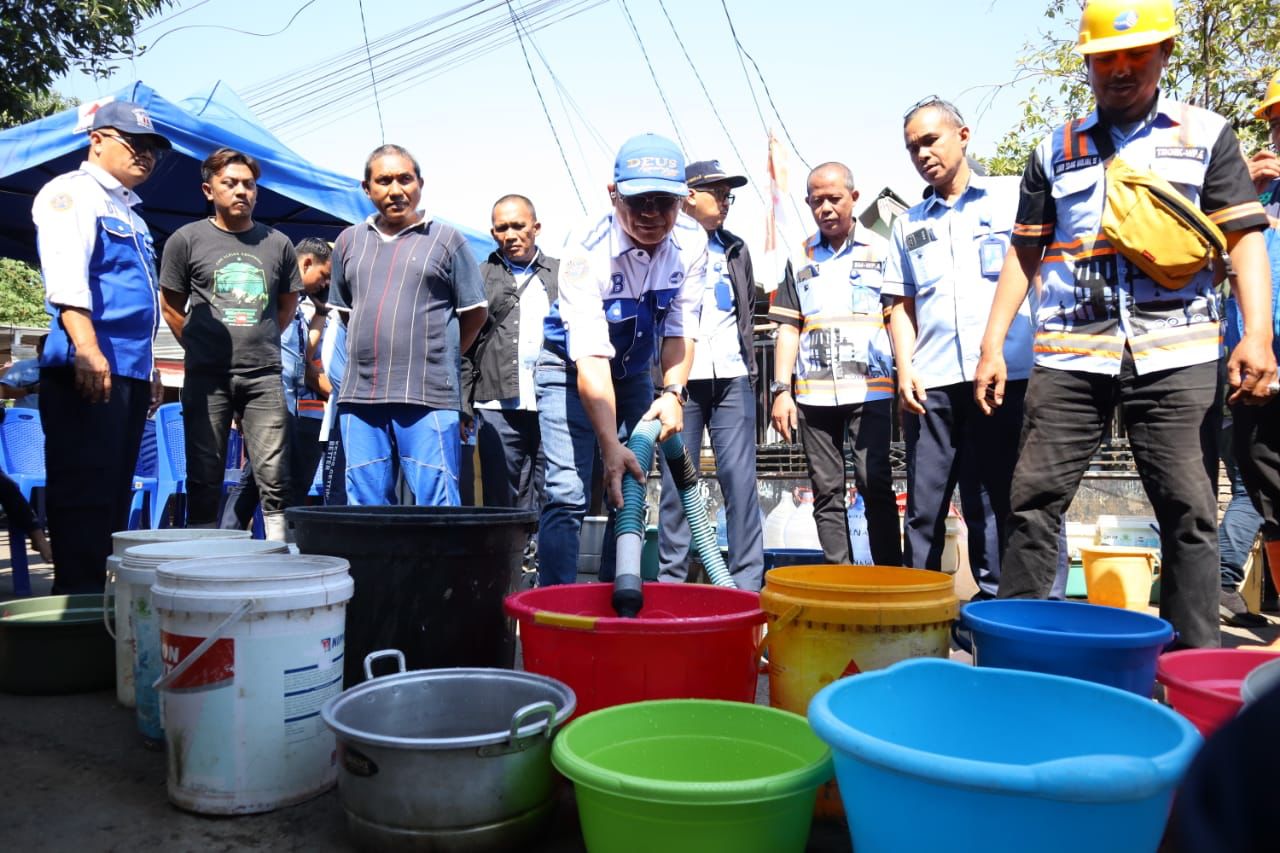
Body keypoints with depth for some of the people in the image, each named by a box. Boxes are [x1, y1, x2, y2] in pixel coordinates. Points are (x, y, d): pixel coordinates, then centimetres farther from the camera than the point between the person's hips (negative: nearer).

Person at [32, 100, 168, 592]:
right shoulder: (72, 193, -2)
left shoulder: (130, 213, 25)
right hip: (88, 369, -9)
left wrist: (149, 367, 24)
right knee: (83, 494, -9)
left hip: (129, 372, 9)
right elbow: (66, 279, -16)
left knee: (114, 495, 11)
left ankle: (104, 597, 18)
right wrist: (87, 350, -26)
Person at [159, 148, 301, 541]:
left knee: (273, 477, 0)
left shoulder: (278, 243, 9)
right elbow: (171, 306, 11)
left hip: (264, 375, 1)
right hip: (206, 376, -1)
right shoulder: (187, 239, 4)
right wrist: (203, 346, 9)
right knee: (205, 476, 4)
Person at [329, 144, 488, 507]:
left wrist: (439, 356, 6)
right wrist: (375, 352, 14)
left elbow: (475, 311, 7)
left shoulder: (446, 239, 4)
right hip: (359, 396, 4)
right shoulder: (349, 241, 16)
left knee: (437, 507, -4)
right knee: (364, 508, 9)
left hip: (429, 397, -4)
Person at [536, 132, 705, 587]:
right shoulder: (586, 250, -30)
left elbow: (680, 330, -10)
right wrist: (611, 446, -43)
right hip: (571, 368, -5)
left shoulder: (691, 243, -16)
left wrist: (673, 392, -26)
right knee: (567, 495, -15)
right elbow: (591, 357, -36)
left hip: (635, 371, 5)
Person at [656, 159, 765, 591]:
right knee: (676, 480, 1)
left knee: (740, 476, 0)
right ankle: (671, 578, 10)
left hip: (732, 378, 4)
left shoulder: (735, 249, 19)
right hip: (680, 379, -4)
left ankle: (748, 579, 6)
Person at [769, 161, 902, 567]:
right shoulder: (800, 259, 15)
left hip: (870, 388, -3)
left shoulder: (880, 250, 7)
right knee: (827, 492, 5)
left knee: (876, 486, -6)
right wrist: (781, 390, 5)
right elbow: (788, 328, 13)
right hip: (813, 393, 3)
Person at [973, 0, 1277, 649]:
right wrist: (992, 346, 5)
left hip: (1175, 352, -1)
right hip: (1069, 353, 1)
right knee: (1034, 501, -2)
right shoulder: (1054, 152, 15)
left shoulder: (1207, 135, 12)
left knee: (1189, 511, 0)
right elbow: (1024, 254, 14)